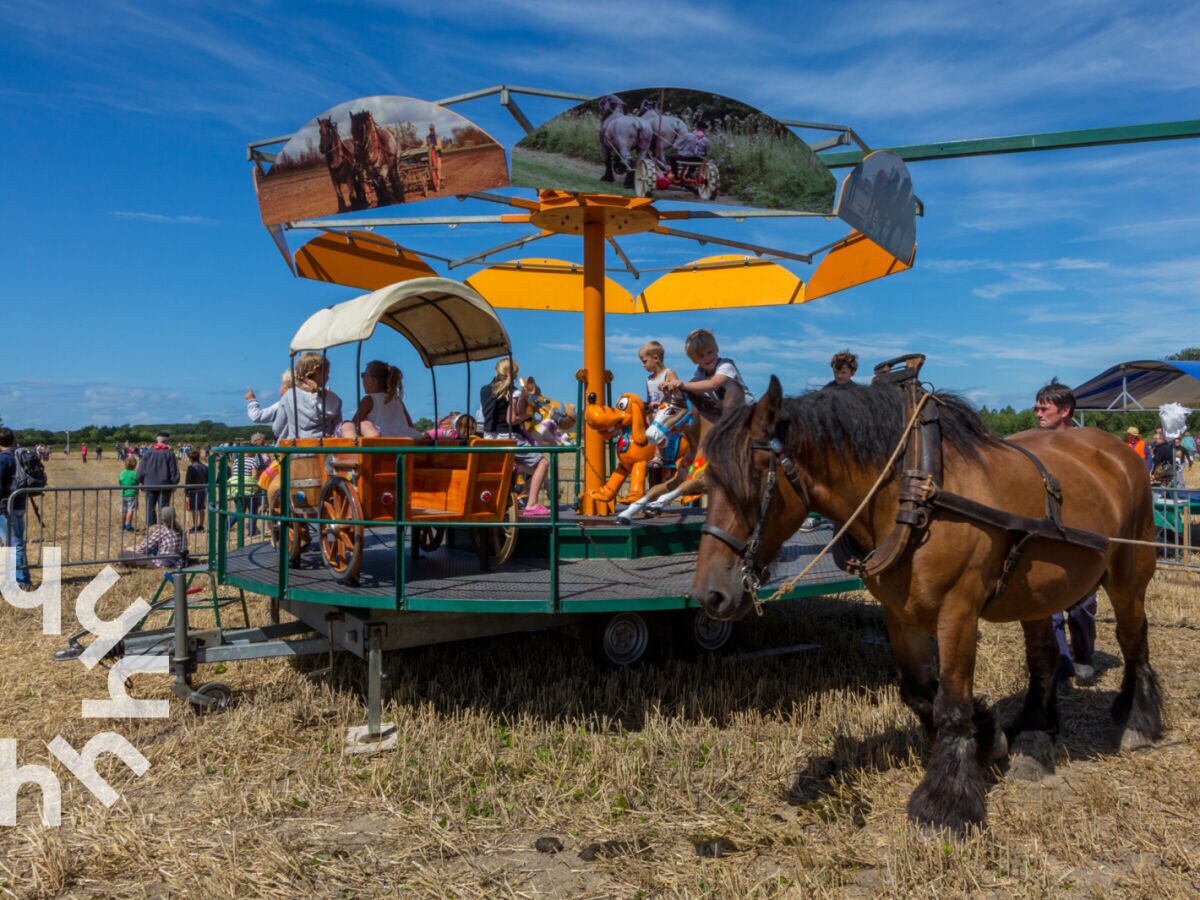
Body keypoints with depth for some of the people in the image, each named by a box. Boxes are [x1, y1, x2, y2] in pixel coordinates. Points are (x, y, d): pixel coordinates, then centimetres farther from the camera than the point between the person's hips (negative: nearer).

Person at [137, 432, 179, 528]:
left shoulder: (148, 453, 2)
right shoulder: (169, 454, -5)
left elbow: (140, 471, 4)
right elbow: (174, 471, -4)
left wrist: (142, 482, 16)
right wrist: (174, 483, 8)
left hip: (150, 485, 2)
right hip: (164, 485, -2)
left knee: (150, 508, 9)